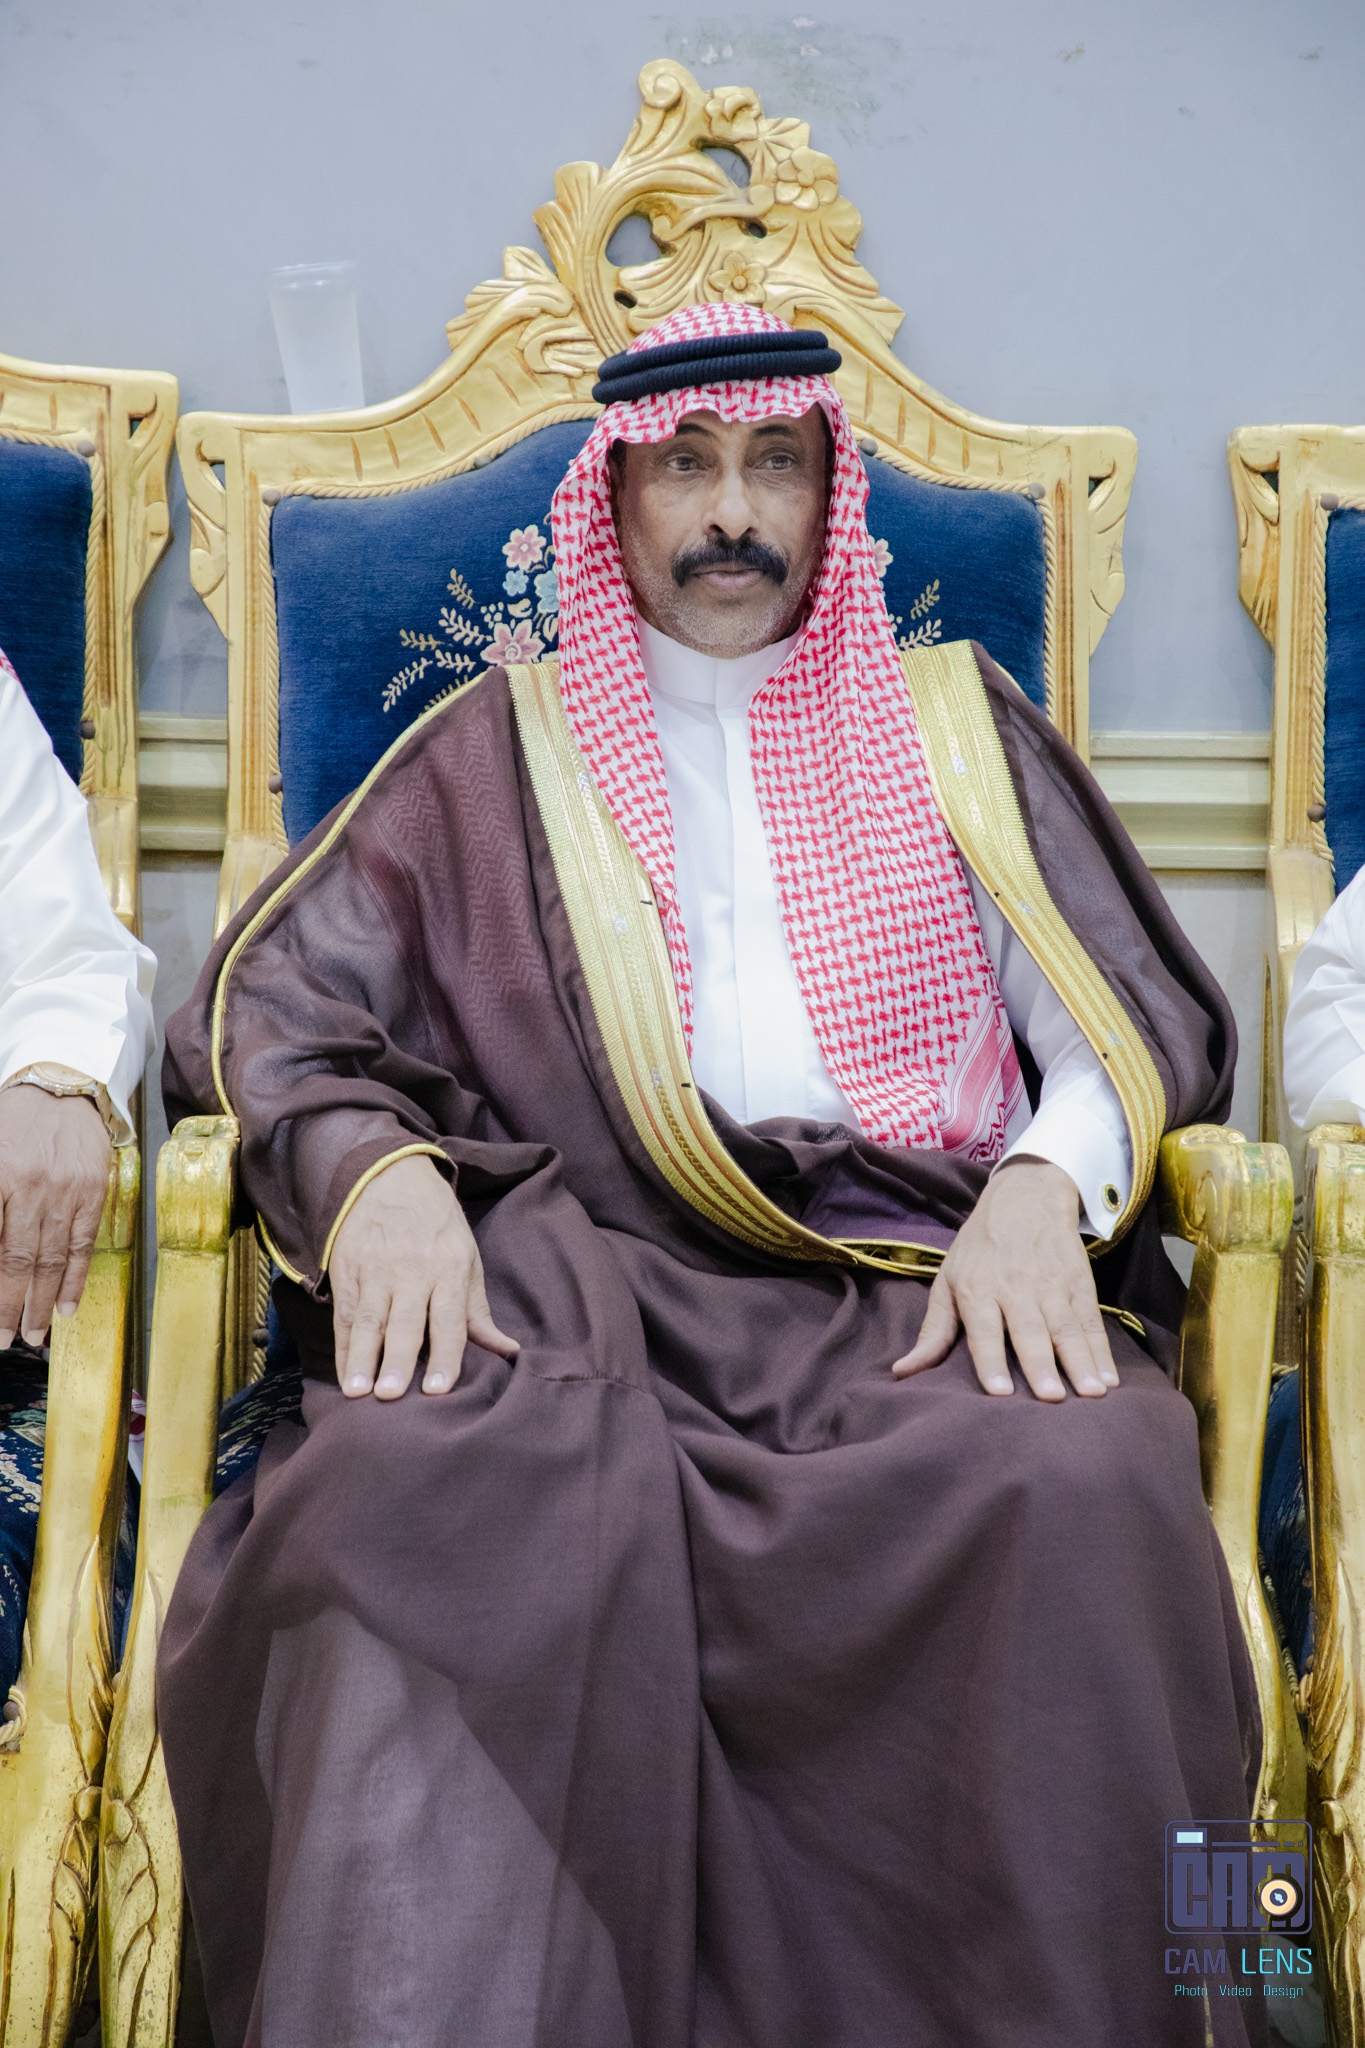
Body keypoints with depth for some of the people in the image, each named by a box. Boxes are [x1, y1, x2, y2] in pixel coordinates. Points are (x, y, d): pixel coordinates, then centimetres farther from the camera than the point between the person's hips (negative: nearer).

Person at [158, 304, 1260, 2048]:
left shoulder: (952, 722, 24)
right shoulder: (501, 748, 22)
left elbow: (1138, 1023, 15)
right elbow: (267, 1005, 12)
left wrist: (1044, 1182, -8)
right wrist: (375, 1169, -11)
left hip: (920, 1274, 1)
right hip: (577, 1265, 0)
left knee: (1082, 1480, -33)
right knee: (419, 1480, -35)